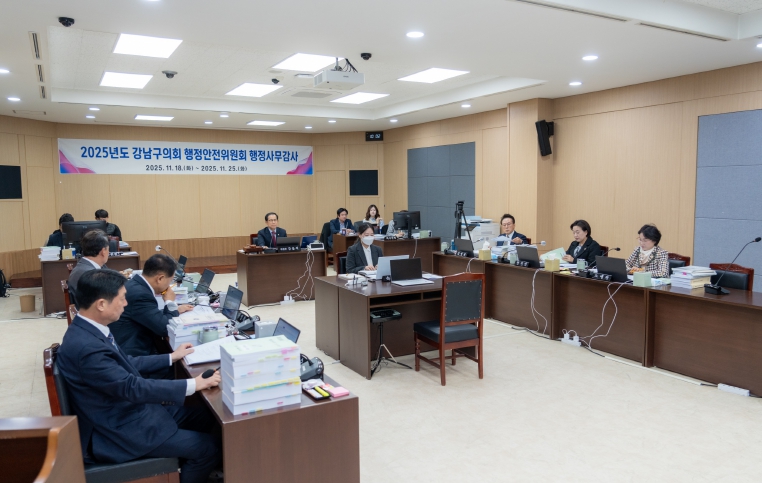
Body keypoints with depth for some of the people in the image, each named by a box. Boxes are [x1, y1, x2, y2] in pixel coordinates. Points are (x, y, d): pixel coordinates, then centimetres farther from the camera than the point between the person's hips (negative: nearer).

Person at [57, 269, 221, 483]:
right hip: (119, 431, -9)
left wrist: (171, 357, 20)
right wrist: (193, 385, -23)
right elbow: (134, 387, -28)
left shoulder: (88, 329, 1)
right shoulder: (86, 347, -30)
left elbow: (127, 365, 14)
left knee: (207, 416, 11)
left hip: (129, 411, 10)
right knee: (209, 448, -11)